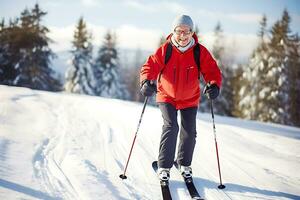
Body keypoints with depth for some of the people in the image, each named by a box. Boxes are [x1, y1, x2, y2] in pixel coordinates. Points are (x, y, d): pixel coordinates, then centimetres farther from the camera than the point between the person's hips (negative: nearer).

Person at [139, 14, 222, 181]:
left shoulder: (200, 52, -13)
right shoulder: (165, 50, -15)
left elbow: (212, 71, -12)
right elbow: (150, 67, -16)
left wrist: (214, 85, -33)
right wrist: (147, 82, -36)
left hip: (190, 100, 2)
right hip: (167, 97, -2)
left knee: (189, 132, 4)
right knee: (171, 127, -19)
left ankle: (184, 164, 30)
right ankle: (164, 166, -8)